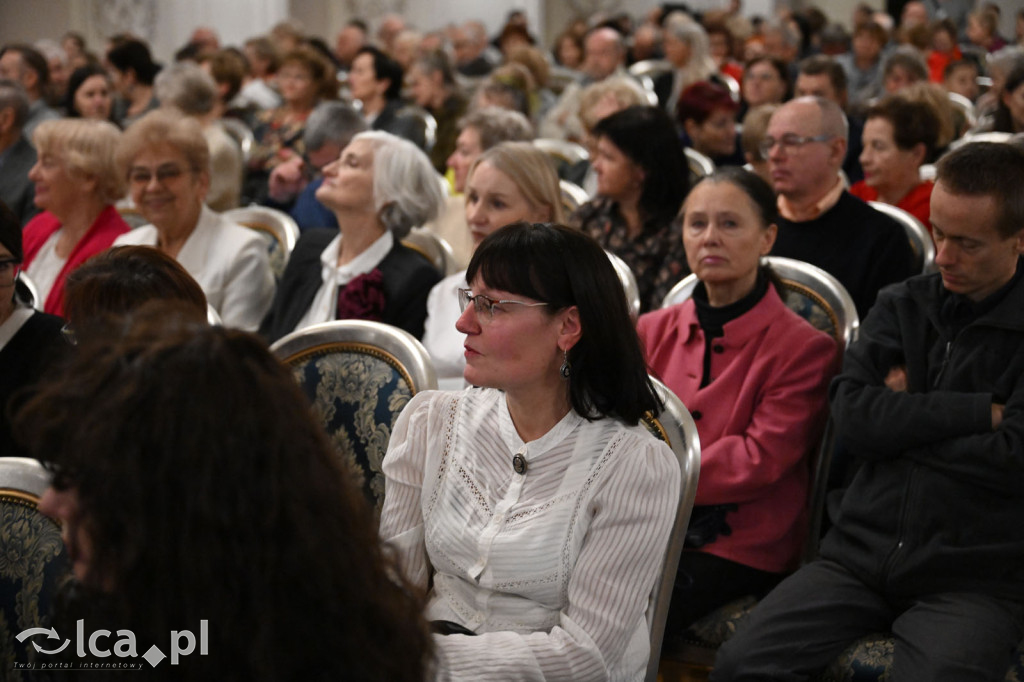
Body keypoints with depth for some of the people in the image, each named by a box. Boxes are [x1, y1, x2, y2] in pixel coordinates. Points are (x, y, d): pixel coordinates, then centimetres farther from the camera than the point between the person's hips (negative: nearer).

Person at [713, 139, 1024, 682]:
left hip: (973, 580, -3)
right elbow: (851, 416, -2)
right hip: (860, 557, 4)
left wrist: (903, 418, -1)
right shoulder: (902, 306, 14)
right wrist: (980, 411, -7)